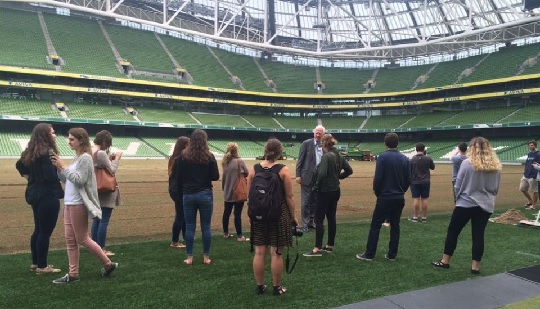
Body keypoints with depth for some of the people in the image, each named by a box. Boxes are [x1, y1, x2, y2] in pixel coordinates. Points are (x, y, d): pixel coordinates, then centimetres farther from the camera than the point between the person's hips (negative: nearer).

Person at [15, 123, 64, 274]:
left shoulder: (31, 152, 9)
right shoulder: (48, 152, -19)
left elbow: (19, 165, 23)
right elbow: (50, 176, -27)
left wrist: (28, 176, 18)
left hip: (35, 194, 10)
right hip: (48, 195, -9)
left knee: (38, 229, 18)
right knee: (45, 231, 0)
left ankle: (36, 263, 28)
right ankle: (42, 266, 9)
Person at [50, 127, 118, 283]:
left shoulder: (85, 158, -14)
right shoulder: (77, 158, 13)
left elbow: (79, 180, -20)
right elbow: (66, 180, 15)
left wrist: (63, 167, -18)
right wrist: (59, 168, 0)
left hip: (79, 204, -9)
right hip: (69, 203, 9)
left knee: (82, 239, -1)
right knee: (70, 240, 9)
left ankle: (108, 264, 11)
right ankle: (73, 274, 16)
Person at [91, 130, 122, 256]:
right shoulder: (101, 153, -20)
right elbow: (112, 170, -14)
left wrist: (110, 158, 7)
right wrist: (116, 159, -3)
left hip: (96, 191, 9)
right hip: (106, 191, -9)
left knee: (96, 220, 15)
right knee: (104, 221, -2)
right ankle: (101, 249, 3)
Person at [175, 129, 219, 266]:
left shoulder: (183, 156, -2)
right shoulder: (209, 156, -7)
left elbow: (179, 177, 1)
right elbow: (215, 177, -5)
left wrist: (182, 191, 14)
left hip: (188, 195, 1)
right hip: (205, 194, -1)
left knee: (189, 227, 8)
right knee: (206, 226, 7)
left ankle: (189, 257, 12)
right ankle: (206, 257, 14)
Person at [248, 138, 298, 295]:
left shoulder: (254, 169, 0)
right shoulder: (283, 170, -10)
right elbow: (289, 196, -9)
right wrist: (293, 216, 2)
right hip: (279, 215, -3)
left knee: (259, 252, 10)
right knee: (276, 253, 5)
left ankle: (260, 286, 21)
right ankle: (277, 287, 16)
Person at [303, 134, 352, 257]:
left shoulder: (326, 156, -18)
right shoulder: (339, 156, 6)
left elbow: (322, 174, -27)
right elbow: (349, 170, 11)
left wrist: (316, 187, -14)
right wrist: (338, 177, 12)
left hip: (325, 191, -8)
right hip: (335, 191, 8)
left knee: (319, 220, -2)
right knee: (331, 218, 15)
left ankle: (317, 249, -1)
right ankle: (330, 246, 23)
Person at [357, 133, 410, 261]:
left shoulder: (383, 157, -11)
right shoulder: (404, 159, 4)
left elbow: (378, 178, -15)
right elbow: (408, 180, 5)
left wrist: (377, 192, 1)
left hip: (385, 197, -5)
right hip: (399, 198, 5)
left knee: (375, 225, 2)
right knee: (395, 226, 12)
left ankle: (369, 254, 4)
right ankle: (392, 255, 16)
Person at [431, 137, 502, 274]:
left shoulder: (467, 163, -12)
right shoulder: (496, 166, 2)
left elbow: (458, 185, -7)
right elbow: (496, 188, 11)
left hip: (466, 204, -4)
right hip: (486, 206, 4)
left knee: (453, 231, 9)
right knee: (478, 235, 9)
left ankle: (445, 261, 16)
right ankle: (475, 266, 13)